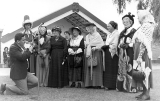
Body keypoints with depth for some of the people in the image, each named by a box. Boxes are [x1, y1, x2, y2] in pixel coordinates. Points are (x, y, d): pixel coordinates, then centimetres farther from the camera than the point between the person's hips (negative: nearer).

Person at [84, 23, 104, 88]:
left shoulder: (97, 35, -1)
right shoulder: (87, 36, 19)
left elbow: (102, 44, -7)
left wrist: (95, 47, -19)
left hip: (96, 53, -6)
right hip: (88, 54, 6)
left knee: (96, 68, -8)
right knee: (88, 68, 1)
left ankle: (97, 84, -6)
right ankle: (89, 83, 2)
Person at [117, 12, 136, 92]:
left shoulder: (134, 32, -2)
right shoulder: (122, 32, 19)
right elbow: (119, 43, 17)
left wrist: (127, 45, -15)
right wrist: (121, 45, -3)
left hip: (130, 55, -7)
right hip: (122, 55, 7)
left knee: (130, 70, -10)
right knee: (122, 70, 4)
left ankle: (132, 87, -7)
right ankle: (123, 86, 8)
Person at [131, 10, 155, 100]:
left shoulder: (146, 26, -13)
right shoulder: (144, 26, 17)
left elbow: (144, 43, -20)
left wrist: (139, 56, -22)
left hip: (143, 53, -10)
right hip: (141, 53, 10)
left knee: (144, 72, -6)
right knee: (142, 72, 10)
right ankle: (145, 92, 15)